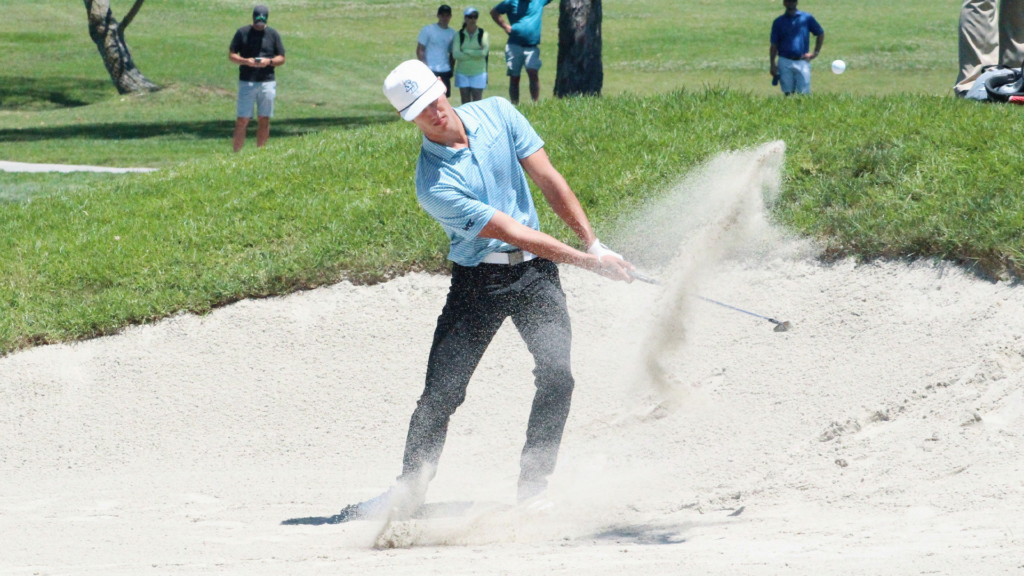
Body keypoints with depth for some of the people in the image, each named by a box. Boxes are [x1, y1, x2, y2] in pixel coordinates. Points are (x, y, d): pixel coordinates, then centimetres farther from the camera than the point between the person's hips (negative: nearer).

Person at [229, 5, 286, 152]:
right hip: (247, 82, -2)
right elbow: (231, 55, 5)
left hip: (267, 83, 2)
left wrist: (269, 61, -11)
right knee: (242, 120, -6)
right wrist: (245, 61, -14)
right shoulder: (242, 33, 5)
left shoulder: (273, 34, 8)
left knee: (264, 120, 3)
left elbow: (281, 58, 10)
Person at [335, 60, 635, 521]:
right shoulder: (435, 185, -20)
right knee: (442, 392, -8)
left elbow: (548, 180, 1)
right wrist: (587, 261, -19)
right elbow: (510, 232, -20)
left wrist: (594, 243, -5)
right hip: (477, 279, -3)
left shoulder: (497, 114, -4)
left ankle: (532, 491, -9)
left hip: (535, 272, 3)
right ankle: (408, 491, 5)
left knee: (557, 374, -15)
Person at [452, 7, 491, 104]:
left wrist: (466, 51, -7)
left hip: (478, 72, -2)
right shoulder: (459, 35, 4)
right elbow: (455, 54, -7)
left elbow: (483, 53, -13)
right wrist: (475, 53, -10)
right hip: (463, 73, 2)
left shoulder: (483, 34, 0)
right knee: (465, 102, 3)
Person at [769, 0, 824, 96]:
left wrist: (815, 53, 8)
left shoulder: (807, 18, 7)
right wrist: (773, 64, 1)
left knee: (804, 93, -6)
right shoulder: (778, 22, 9)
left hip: (802, 62, -1)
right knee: (788, 93, -2)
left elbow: (820, 34, 16)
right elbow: (774, 45, 9)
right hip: (785, 62, 1)